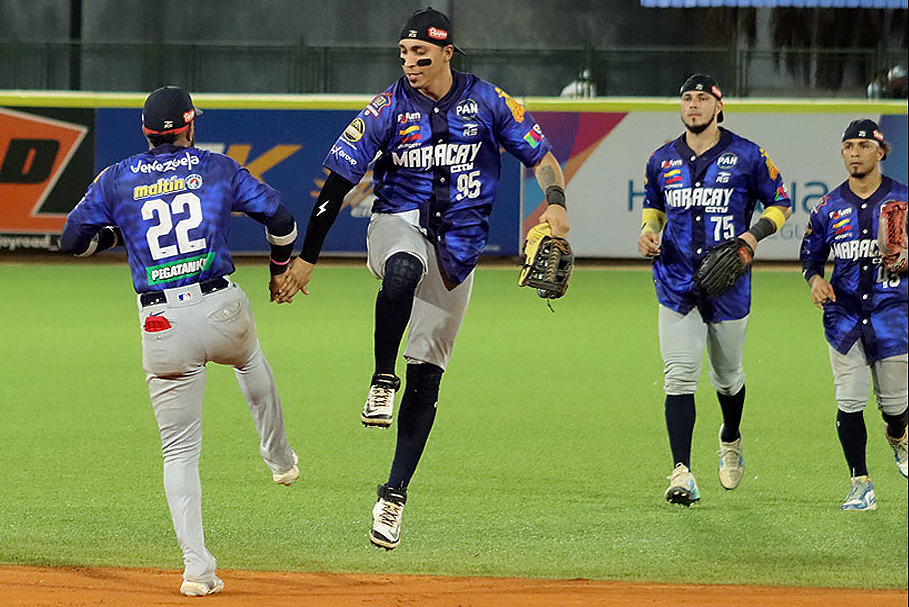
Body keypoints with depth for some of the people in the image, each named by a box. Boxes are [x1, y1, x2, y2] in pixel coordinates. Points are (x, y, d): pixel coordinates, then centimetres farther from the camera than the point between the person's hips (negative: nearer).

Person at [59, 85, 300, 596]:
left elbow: (73, 240, 9)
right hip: (221, 308, 0)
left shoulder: (116, 181, 6)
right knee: (250, 360, 39)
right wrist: (281, 267, 26)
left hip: (162, 325, 0)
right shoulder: (217, 168, 5)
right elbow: (280, 217, 6)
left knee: (180, 450, 5)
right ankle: (279, 457, 53)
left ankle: (197, 567, -3)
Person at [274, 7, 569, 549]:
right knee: (403, 270, -41)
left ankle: (395, 495, 6)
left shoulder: (487, 101, -1)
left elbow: (541, 157, 3)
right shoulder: (389, 109, -4)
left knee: (427, 373, 0)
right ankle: (382, 382, -24)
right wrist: (307, 257, -9)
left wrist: (555, 203, -20)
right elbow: (338, 180, -4)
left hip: (458, 248, 2)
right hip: (399, 225, -2)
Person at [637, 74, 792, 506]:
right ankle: (681, 472, -16)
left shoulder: (747, 157, -3)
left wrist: (754, 234, -13)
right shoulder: (663, 160, 7)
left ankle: (730, 440, 45)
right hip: (676, 283, 1)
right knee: (679, 375, -12)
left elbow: (781, 204, 4)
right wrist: (648, 231, 1)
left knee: (727, 376, 13)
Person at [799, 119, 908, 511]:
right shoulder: (830, 207, 5)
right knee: (849, 401, -7)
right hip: (844, 314, 1)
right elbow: (810, 254, 15)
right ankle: (860, 483, 3)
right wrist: (815, 279, -5)